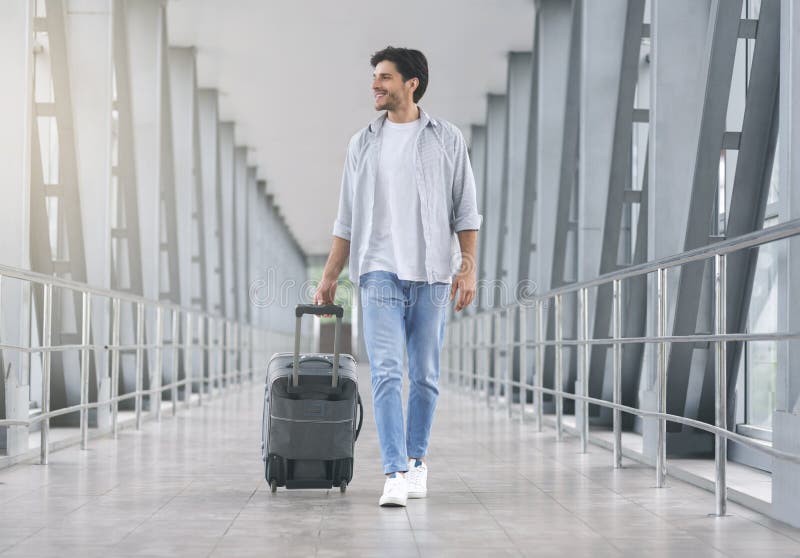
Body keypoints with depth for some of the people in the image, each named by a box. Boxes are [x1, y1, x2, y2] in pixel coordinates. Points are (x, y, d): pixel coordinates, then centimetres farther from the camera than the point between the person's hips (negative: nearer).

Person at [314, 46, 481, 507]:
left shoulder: (447, 140, 5)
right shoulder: (364, 144, 11)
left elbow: (465, 211, 4)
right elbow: (347, 220, 12)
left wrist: (468, 267, -6)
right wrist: (329, 278, 9)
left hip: (433, 274, 0)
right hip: (381, 273, 1)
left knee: (425, 376, 6)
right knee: (386, 373, -10)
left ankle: (417, 459, 23)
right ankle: (396, 474, -13)